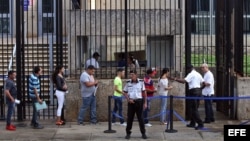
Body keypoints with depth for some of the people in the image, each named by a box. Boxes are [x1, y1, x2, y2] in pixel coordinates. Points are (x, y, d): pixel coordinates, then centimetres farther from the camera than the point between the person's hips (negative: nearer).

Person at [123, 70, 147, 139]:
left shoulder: (141, 82, -1)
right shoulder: (128, 83, 2)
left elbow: (144, 92, 4)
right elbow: (125, 92, 9)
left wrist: (145, 103, 1)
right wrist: (128, 99, -6)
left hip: (139, 101, -1)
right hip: (131, 102, 1)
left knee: (140, 118, 2)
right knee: (129, 118, 4)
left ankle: (143, 133, 10)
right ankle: (128, 133, 14)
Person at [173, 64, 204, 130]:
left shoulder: (191, 74, -9)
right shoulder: (198, 74, 17)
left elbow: (184, 81, -22)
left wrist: (176, 79, -17)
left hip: (193, 91, -9)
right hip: (199, 91, 9)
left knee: (194, 109, -6)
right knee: (195, 108, 15)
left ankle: (200, 124, -11)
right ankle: (192, 123, 22)